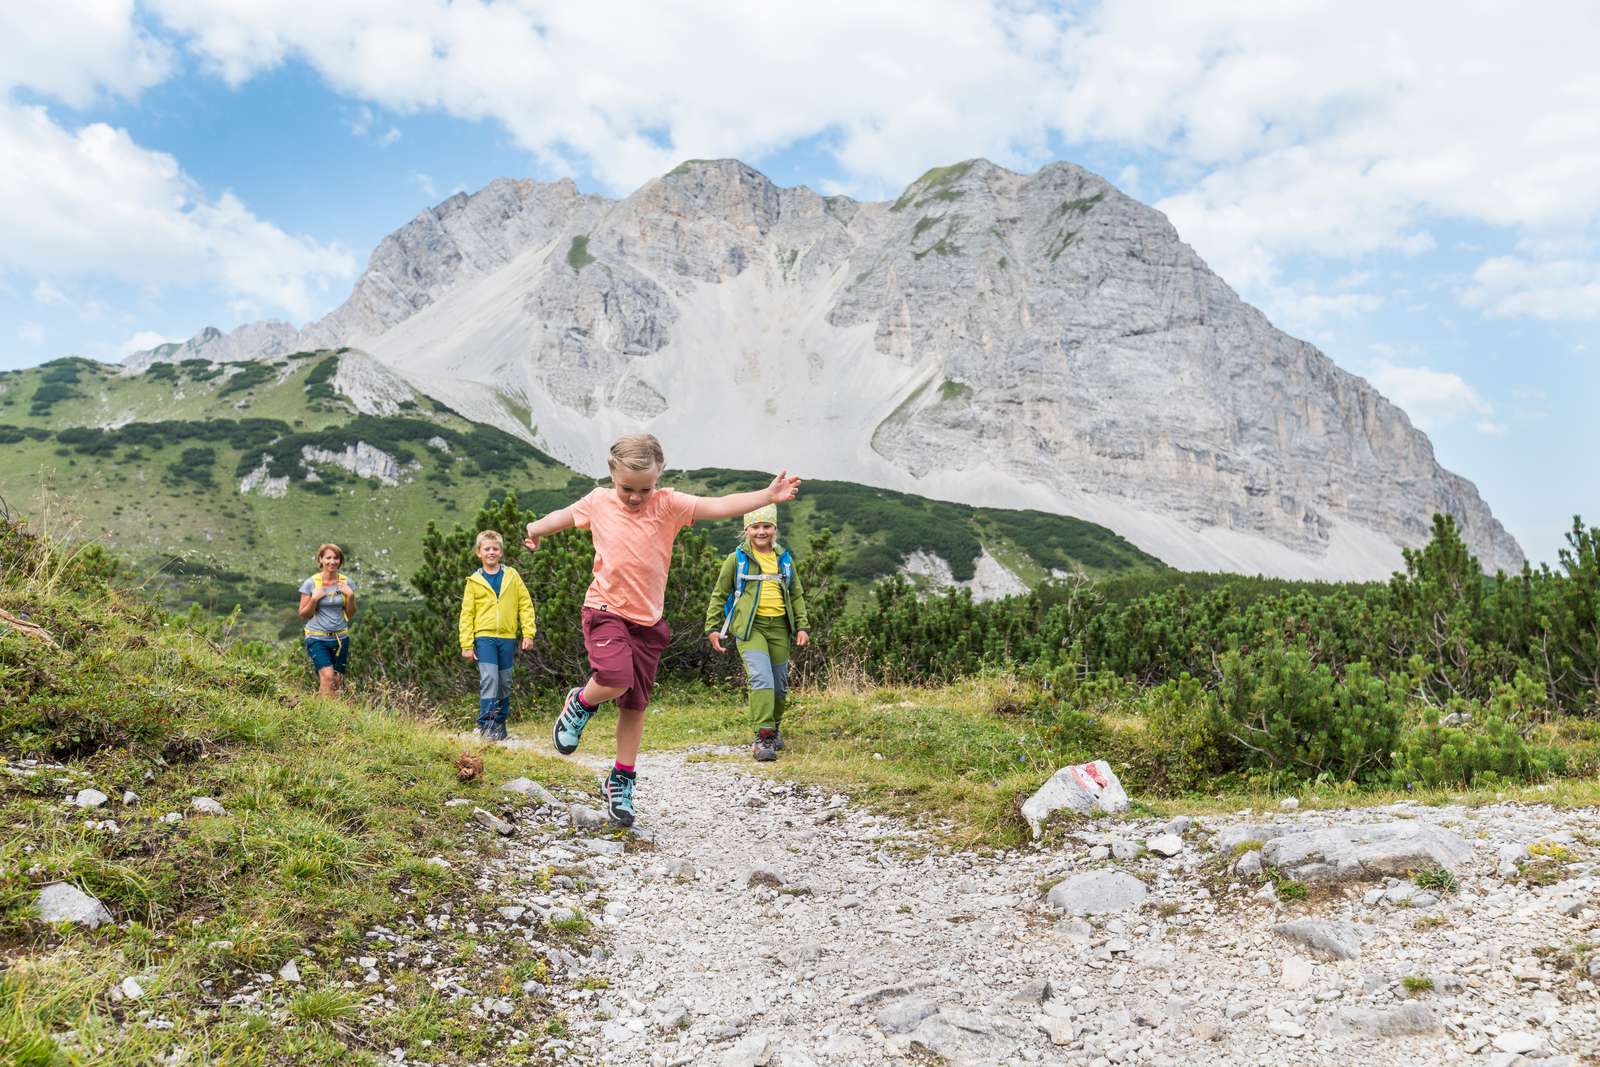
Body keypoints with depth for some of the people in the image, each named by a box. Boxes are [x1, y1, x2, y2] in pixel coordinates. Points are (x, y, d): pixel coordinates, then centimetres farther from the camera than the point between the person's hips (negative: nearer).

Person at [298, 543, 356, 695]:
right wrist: (314, 599, -15)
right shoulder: (311, 583, -4)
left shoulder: (346, 583, 3)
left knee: (337, 680, 4)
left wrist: (351, 596, -7)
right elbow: (303, 614, 1)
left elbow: (350, 613, 9)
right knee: (328, 676, -20)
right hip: (317, 638, -3)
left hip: (340, 638, 3)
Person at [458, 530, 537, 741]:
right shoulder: (474, 581, 4)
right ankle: (485, 725, -13)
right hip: (484, 636, -2)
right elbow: (467, 614, 5)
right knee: (489, 678, -16)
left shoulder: (512, 576, 6)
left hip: (507, 637, 2)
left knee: (505, 683, 8)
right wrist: (466, 645, -1)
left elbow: (526, 605, 7)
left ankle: (500, 725, 20)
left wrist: (528, 634, 0)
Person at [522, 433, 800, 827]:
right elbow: (564, 516, 20)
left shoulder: (668, 504, -4)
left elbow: (718, 506, -14)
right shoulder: (598, 502, 0)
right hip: (605, 611, -2)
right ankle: (580, 703, 7)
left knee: (635, 705, 8)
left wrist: (768, 496, -26)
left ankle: (620, 781, 25)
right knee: (615, 679, -27)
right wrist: (536, 529, 39)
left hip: (648, 620, 2)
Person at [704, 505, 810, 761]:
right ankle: (763, 737, -20)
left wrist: (801, 627, 10)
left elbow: (797, 595, 19)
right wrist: (713, 628, 3)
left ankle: (775, 728, 32)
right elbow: (719, 595, 8)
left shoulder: (785, 558, 12)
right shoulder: (737, 558, 2)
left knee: (779, 685, 10)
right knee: (761, 679, -20)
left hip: (779, 626, 4)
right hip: (749, 626, -4)